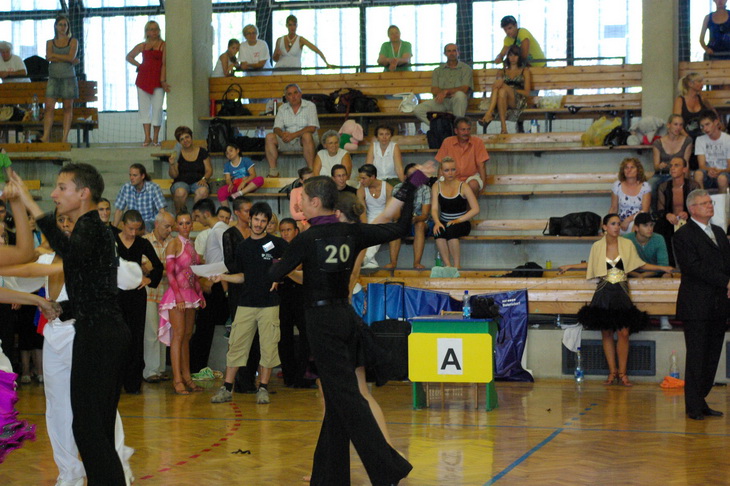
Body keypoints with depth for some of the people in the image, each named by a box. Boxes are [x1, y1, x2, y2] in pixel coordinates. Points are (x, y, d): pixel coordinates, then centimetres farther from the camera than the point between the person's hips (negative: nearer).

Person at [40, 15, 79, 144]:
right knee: (49, 107, -9)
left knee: (68, 108, -1)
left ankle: (65, 137, 0)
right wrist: (71, 60, -10)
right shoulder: (50, 42, 11)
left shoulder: (73, 41, 6)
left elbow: (71, 57, -9)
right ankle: (46, 136, -15)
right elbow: (49, 57, -6)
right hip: (53, 78, 1)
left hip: (68, 78, -1)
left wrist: (54, 55, -5)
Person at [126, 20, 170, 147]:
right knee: (144, 108, 2)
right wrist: (138, 65, 10)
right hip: (143, 78, 4)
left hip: (158, 80, -4)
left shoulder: (163, 45, 1)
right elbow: (129, 57, 26)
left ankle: (155, 138, 2)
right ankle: (147, 137, 5)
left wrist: (163, 81, -14)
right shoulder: (142, 46, 12)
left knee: (157, 108, -7)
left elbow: (164, 64, -6)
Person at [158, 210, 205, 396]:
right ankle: (177, 379, -11)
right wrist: (178, 297, -17)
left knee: (187, 335, 8)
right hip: (177, 293, -7)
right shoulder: (174, 244, -6)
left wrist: (200, 294, 14)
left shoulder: (191, 245, 15)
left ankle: (186, 376, 11)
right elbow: (170, 272, -11)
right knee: (178, 335, -10)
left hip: (190, 295, 7)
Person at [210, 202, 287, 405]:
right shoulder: (243, 247, 12)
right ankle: (227, 388, 6)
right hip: (246, 304, 3)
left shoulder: (277, 244, -1)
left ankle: (263, 389, 10)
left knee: (268, 347, 0)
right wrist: (222, 277, 5)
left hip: (269, 304, -3)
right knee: (236, 345, 1)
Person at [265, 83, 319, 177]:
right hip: (287, 143, 4)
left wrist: (294, 135, -25)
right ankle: (273, 172, -22)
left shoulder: (310, 106, 0)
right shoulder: (283, 108, 12)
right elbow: (277, 128, 3)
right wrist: (282, 134, -23)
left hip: (303, 141, -3)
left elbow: (312, 128, -13)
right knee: (270, 137, -21)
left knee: (307, 135, -37)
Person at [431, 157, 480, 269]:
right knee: (438, 231, -33)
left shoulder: (463, 187, -2)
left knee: (450, 230, -36)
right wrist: (437, 222, -24)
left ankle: (457, 265, -28)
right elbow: (434, 208, -2)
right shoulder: (436, 187, 7)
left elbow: (476, 209, -8)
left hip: (462, 223, -2)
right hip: (444, 222, 2)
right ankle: (447, 265, -30)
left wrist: (458, 220, -19)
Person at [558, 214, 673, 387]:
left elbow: (640, 265, 9)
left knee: (623, 333, -8)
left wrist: (662, 268, 5)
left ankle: (622, 373, -1)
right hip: (604, 294, 1)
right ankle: (612, 372, 10)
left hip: (621, 293, -1)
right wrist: (569, 267, 21)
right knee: (606, 333, 2)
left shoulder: (627, 245, 1)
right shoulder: (597, 246, 2)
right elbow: (590, 264, 19)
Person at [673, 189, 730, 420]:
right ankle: (694, 406, 3)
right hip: (697, 306, -7)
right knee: (697, 356, -3)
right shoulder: (683, 235, -6)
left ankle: (700, 401, 15)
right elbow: (696, 268, -15)